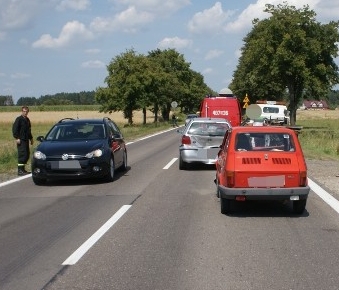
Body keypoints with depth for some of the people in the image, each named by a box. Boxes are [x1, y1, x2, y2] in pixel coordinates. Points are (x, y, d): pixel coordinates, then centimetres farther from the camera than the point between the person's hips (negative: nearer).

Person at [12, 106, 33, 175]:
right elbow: (14, 129, -13)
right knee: (22, 154, -12)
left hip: (26, 140, 9)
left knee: (27, 155, 10)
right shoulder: (19, 119, -8)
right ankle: (20, 170, -11)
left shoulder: (27, 120, 17)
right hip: (21, 140, -9)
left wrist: (30, 138, 27)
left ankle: (22, 169, 19)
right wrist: (17, 138, -18)